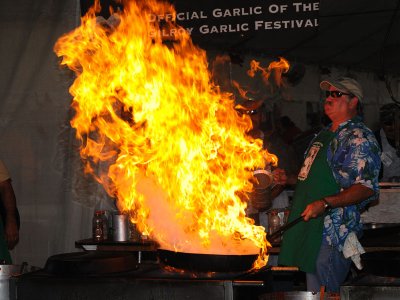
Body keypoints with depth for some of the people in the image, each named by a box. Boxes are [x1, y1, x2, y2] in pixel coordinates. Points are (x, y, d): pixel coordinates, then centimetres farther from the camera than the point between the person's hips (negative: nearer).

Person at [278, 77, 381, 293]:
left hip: (333, 232, -9)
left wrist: (325, 203, -27)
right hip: (309, 226, 9)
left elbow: (367, 188, -19)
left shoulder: (359, 138, -10)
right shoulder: (325, 134, 20)